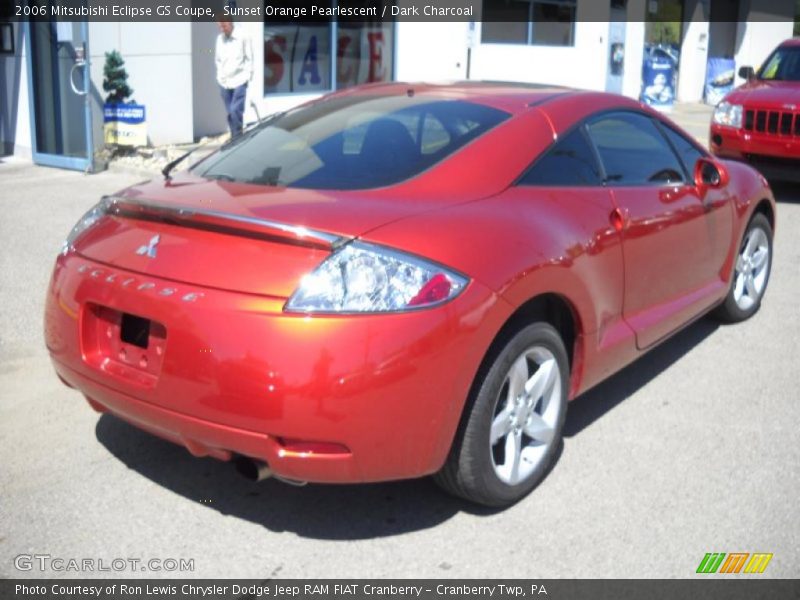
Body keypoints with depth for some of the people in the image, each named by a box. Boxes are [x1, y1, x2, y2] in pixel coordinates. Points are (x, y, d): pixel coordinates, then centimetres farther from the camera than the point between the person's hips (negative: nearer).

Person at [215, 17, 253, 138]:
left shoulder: (242, 38, -5)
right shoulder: (219, 39, 8)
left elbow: (249, 58, -1)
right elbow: (217, 59, 16)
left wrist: (247, 75, -6)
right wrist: (220, 74, 7)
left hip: (239, 80, -4)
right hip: (224, 82, 4)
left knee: (235, 110, -15)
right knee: (230, 113, 7)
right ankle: (235, 138, 15)